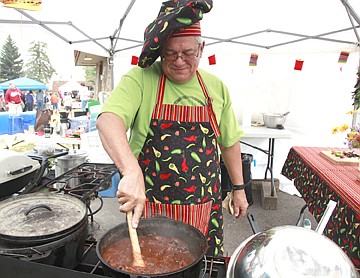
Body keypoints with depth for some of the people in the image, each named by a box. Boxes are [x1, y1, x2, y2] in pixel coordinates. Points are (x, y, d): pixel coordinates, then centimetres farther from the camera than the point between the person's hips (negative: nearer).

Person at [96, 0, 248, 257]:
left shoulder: (216, 87, 1)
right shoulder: (141, 79, -11)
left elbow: (229, 141, 10)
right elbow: (108, 120, -27)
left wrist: (239, 188, 13)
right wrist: (131, 172, -42)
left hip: (205, 207, 3)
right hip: (149, 206, -2)